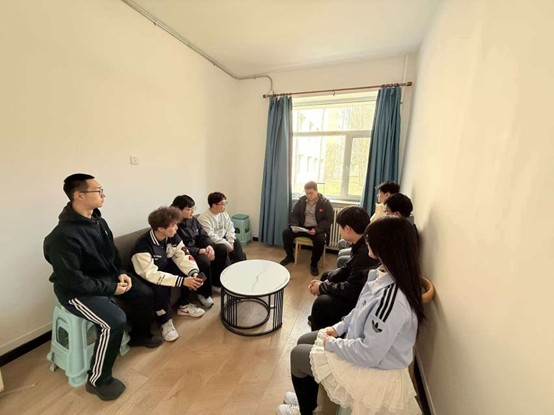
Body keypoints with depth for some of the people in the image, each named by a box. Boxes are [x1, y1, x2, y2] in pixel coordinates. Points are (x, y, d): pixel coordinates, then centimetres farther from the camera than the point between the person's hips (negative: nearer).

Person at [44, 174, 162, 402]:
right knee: (114, 321, -26)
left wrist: (121, 273, -3)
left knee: (144, 294, 4)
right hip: (77, 290, -8)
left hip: (108, 277, 8)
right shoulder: (63, 235, -28)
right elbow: (73, 280, -26)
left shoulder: (98, 221, -2)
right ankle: (98, 380, -1)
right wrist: (111, 288, -20)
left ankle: (139, 336, 30)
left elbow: (112, 253, 10)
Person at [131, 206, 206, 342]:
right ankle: (165, 322, -8)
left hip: (165, 268, 6)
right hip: (146, 277, -6)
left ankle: (184, 306, 10)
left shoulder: (173, 236, -15)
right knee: (161, 288, -35)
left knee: (190, 274, -14)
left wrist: (194, 273, -34)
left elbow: (183, 257, -16)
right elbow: (152, 274, -39)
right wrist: (182, 281, -44)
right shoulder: (143, 245, -33)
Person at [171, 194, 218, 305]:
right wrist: (201, 251, -31)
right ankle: (203, 293, -8)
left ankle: (218, 281, 13)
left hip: (199, 248, 8)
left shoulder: (193, 220, 3)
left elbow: (203, 236, 2)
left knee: (222, 249, -3)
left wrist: (209, 246, -20)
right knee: (204, 260, -34)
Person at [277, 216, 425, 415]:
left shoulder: (392, 298, -37)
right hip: (361, 342, 8)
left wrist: (332, 344, -16)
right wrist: (339, 327, 1)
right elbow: (361, 310, 7)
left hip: (374, 370, -8)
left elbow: (368, 354, -30)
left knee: (298, 355, 5)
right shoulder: (384, 275, -9)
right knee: (304, 341, 16)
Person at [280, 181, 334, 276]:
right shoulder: (301, 200, 4)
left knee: (320, 239, -35)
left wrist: (316, 230, -26)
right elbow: (294, 215, 7)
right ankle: (290, 256, 7)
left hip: (318, 229, -3)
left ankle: (314, 264, -10)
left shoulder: (325, 202, -7)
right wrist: (294, 226, -14)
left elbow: (328, 220, -11)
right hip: (302, 227, 4)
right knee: (286, 232, -16)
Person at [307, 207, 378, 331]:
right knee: (326, 275, 20)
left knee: (322, 302, -21)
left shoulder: (366, 253, -34)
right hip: (357, 288, 10)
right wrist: (326, 281, -3)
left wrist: (322, 287, -15)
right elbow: (348, 268, 8)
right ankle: (320, 318, 37)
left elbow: (351, 290, -29)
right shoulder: (360, 245, -4)